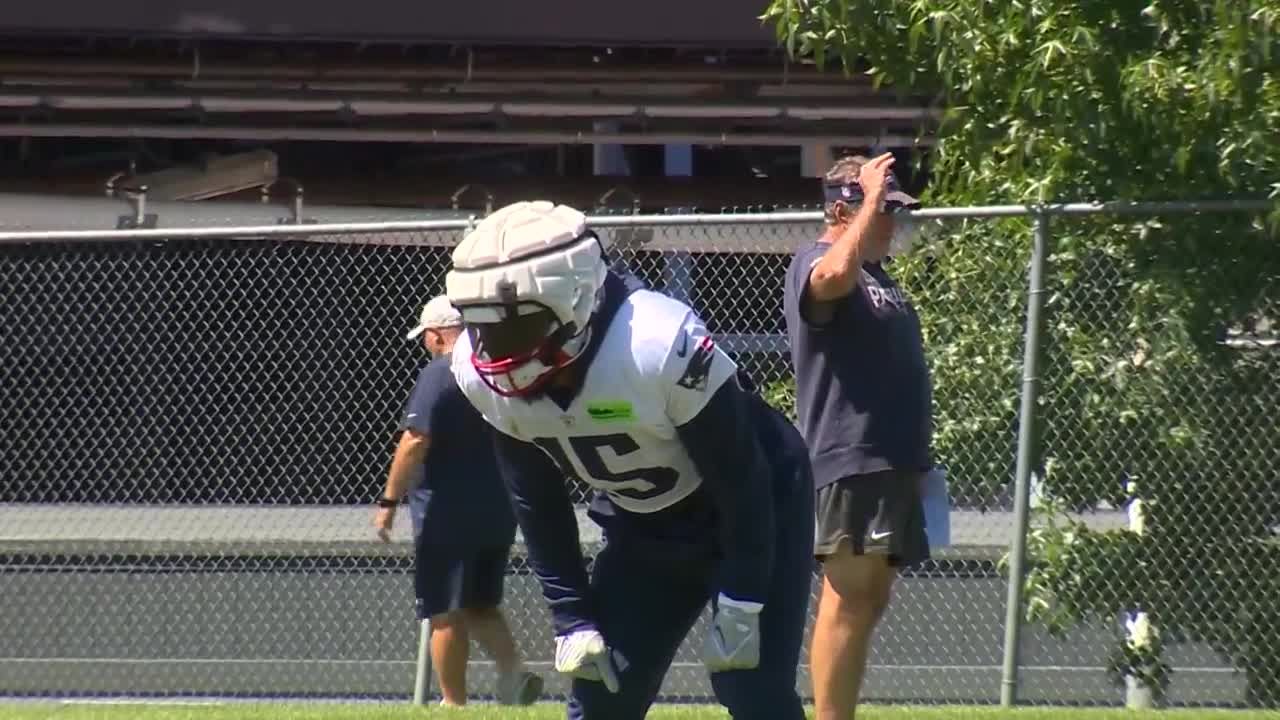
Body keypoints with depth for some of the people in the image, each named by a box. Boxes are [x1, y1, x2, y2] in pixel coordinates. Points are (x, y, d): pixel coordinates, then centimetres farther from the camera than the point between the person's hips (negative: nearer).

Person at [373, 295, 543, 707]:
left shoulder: (438, 375, -12)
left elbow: (416, 441, -19)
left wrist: (389, 501, -14)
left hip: (448, 514, -7)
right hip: (500, 514, 7)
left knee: (445, 612, 0)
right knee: (480, 605, 16)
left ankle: (454, 703, 1)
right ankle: (513, 672, -6)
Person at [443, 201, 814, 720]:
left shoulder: (657, 344, -35)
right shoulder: (482, 373, -17)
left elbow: (742, 484, -24)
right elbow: (538, 504, -1)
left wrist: (739, 609, -22)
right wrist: (572, 617, -5)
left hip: (755, 511, -6)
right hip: (644, 526, 6)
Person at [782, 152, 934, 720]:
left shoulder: (876, 274, 22)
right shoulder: (814, 263, -8)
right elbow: (834, 277, -34)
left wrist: (917, 460, 26)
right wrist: (874, 197, -25)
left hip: (893, 460, 10)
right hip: (850, 460, -10)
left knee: (871, 598, 10)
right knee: (848, 597, -14)